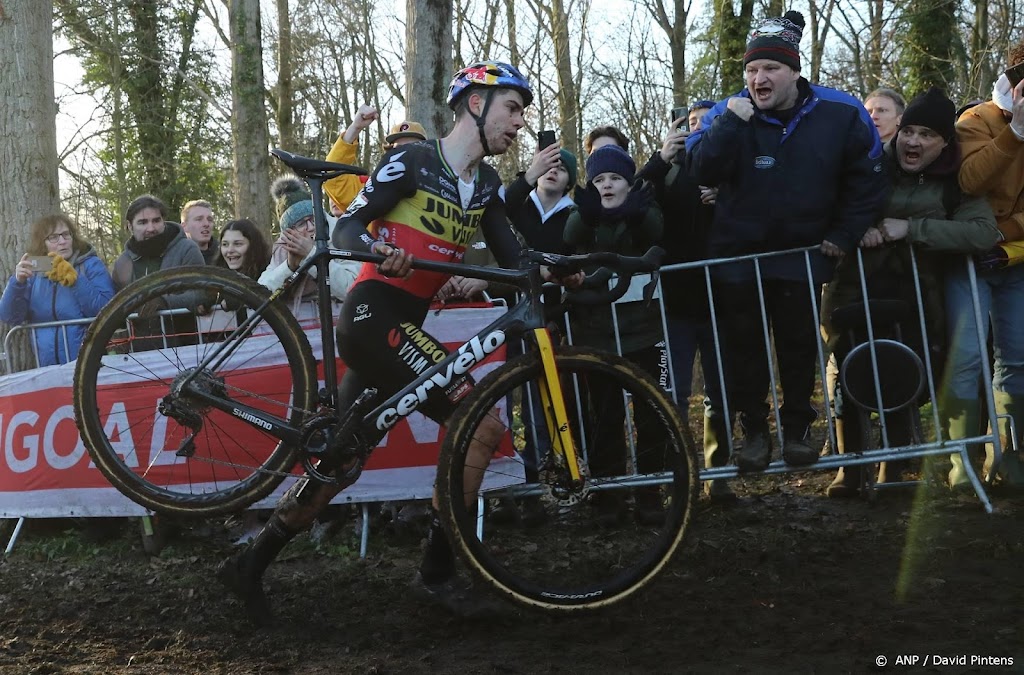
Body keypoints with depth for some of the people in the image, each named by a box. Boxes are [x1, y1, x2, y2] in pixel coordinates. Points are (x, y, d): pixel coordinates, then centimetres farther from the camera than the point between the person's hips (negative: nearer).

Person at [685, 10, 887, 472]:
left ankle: (797, 428, 22)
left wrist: (845, 234, -2)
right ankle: (754, 429, 19)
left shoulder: (840, 114, -8)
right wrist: (729, 124, -32)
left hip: (803, 254, 0)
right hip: (736, 255, 0)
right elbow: (702, 171, -21)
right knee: (743, 346, 6)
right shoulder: (728, 113, -7)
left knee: (799, 345, 7)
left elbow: (865, 179, 3)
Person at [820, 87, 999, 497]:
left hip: (913, 299, 0)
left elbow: (985, 233, -14)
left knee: (904, 380, -2)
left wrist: (911, 227, -21)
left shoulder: (958, 183, 1)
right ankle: (849, 466, 13)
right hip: (854, 293, 0)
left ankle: (893, 468, 17)